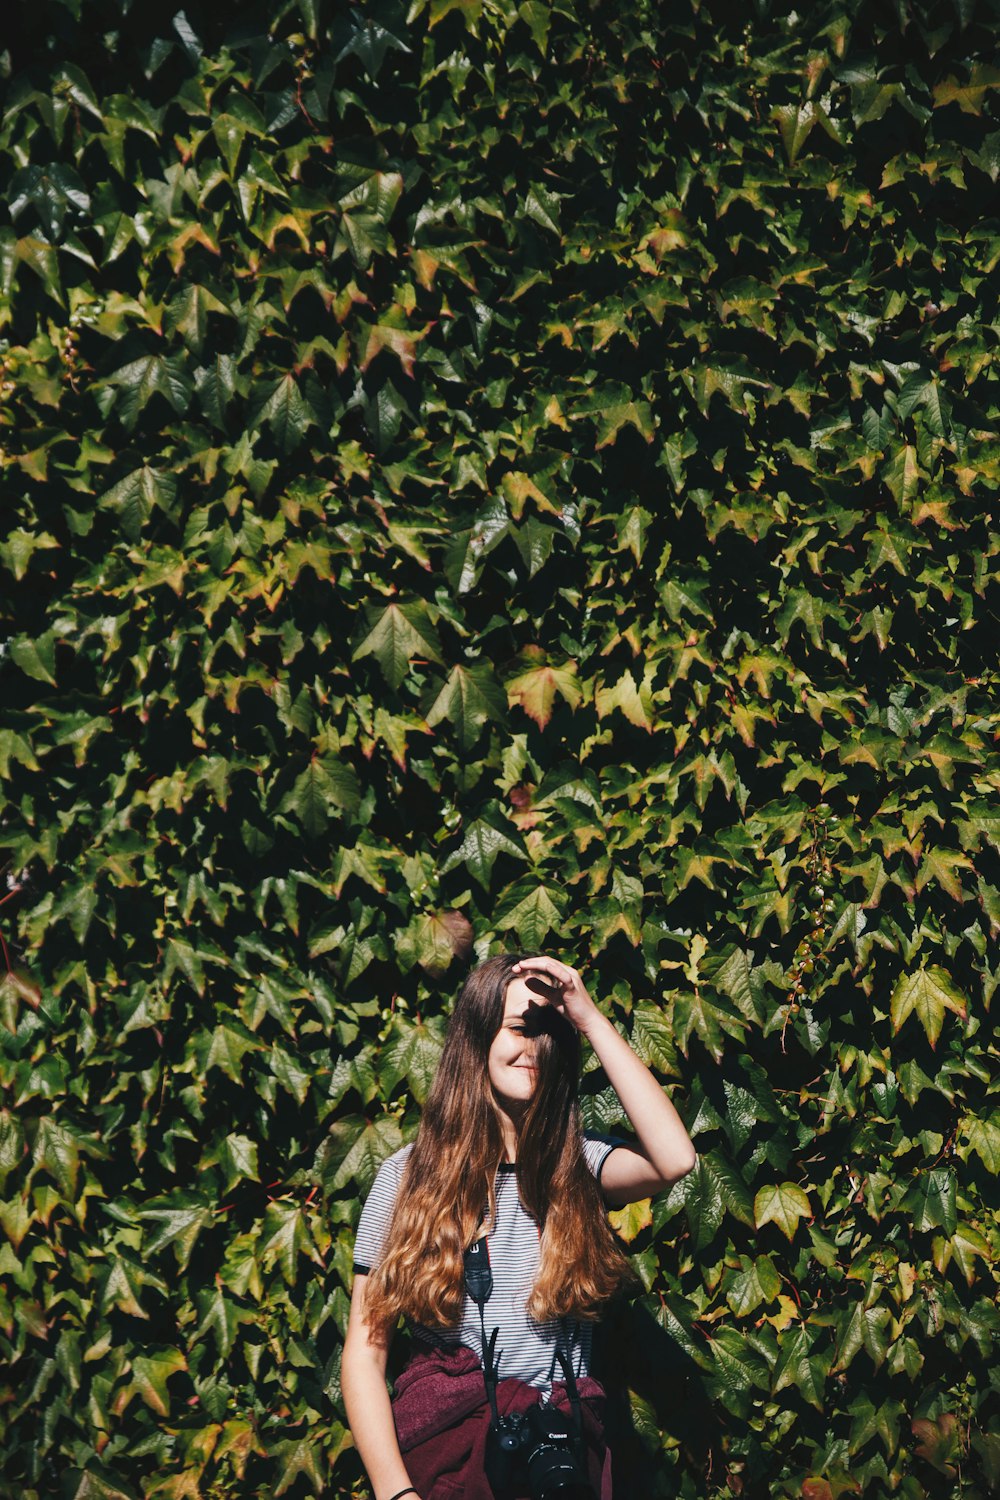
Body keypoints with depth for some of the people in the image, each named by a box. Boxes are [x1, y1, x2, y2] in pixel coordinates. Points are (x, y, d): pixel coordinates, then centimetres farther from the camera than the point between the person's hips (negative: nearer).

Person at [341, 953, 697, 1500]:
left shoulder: (578, 1166, 8)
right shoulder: (408, 1176, 4)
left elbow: (674, 1158, -14)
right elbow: (365, 1350, 3)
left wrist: (591, 1019, -8)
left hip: (564, 1454, 1)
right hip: (444, 1449, -1)